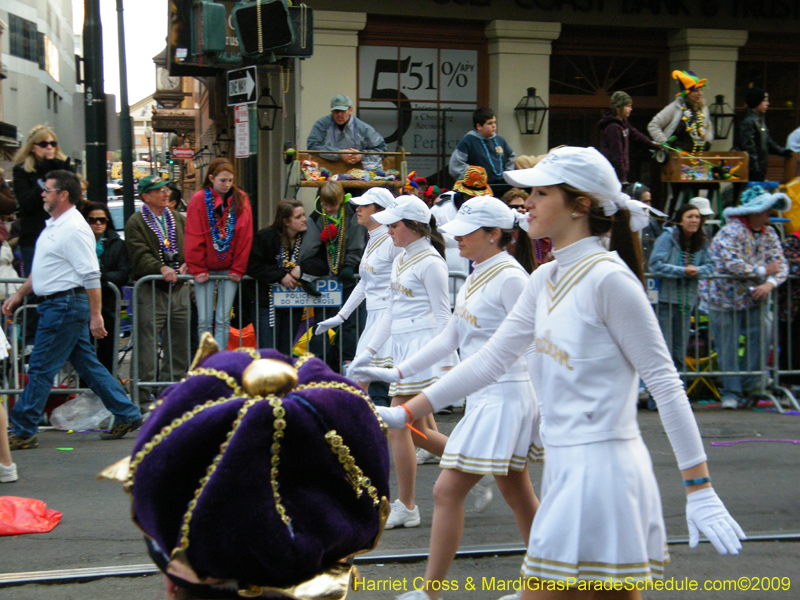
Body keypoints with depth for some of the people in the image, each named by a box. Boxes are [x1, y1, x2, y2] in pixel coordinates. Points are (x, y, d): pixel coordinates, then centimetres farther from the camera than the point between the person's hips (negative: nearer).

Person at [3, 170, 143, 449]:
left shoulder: (74, 229, -16)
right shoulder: (53, 225, 15)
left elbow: (91, 275, -20)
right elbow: (41, 270, 26)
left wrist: (96, 316, -22)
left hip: (65, 306, -10)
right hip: (55, 303, 10)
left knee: (40, 369, -6)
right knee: (88, 365, 13)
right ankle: (126, 415, 19)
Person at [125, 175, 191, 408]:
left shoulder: (179, 220, 17)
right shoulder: (136, 223, -1)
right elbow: (140, 255, -13)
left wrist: (187, 265, -8)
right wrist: (161, 269, -26)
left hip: (179, 290, 6)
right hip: (151, 291, -6)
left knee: (179, 344, 8)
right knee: (147, 344, -7)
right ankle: (143, 395, -2)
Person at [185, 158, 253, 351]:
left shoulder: (240, 200, 1)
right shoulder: (199, 200, -4)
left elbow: (245, 237, 0)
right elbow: (193, 238, -5)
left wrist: (238, 269, -4)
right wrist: (197, 269, -8)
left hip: (230, 269, 1)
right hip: (205, 270, -1)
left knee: (223, 319, 0)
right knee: (204, 320, -2)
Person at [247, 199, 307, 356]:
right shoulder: (266, 236, -9)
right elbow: (253, 265, -14)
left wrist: (302, 268, -18)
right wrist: (280, 276, -18)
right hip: (268, 302, -3)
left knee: (286, 352, 7)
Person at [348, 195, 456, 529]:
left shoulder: (429, 261, -9)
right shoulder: (401, 260, 17)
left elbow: (443, 315, -12)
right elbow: (391, 311, 22)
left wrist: (446, 364, -16)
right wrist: (369, 352, 19)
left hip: (422, 348, -9)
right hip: (403, 348, 9)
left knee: (398, 426, -9)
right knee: (419, 432, 8)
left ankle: (405, 507, -1)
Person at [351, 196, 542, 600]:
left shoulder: (510, 278, -14)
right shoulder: (478, 276, 13)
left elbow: (536, 349, -15)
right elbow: (450, 338, 19)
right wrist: (398, 372, 16)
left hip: (502, 397, -9)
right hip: (483, 398, 9)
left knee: (447, 491, -7)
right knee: (517, 494, 14)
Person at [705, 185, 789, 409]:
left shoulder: (769, 234, 5)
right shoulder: (730, 233, -17)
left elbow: (781, 264, 1)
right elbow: (733, 265, -28)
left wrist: (770, 283, -20)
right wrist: (764, 271, -15)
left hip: (755, 299, 5)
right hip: (726, 299, -5)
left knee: (761, 336, -9)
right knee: (728, 348, -3)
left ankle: (749, 386, 5)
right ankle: (731, 392, 9)